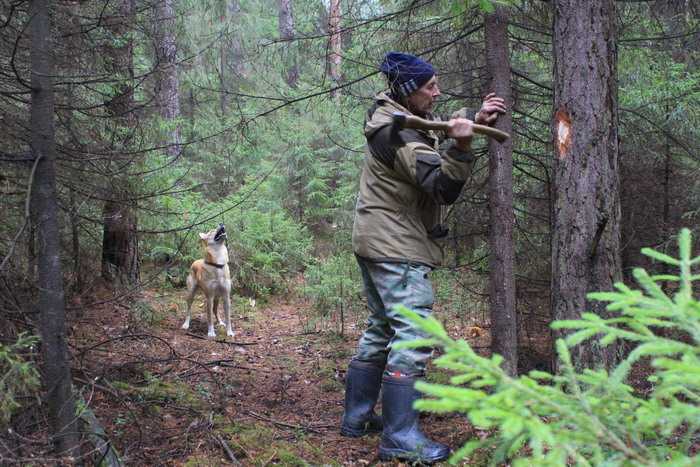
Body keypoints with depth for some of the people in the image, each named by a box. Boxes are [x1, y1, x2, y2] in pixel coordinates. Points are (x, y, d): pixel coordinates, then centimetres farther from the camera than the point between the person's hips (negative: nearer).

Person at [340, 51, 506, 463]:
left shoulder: (407, 119, 12)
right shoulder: (397, 132, -19)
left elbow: (436, 158, 24)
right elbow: (442, 187, -25)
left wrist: (475, 123, 14)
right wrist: (460, 146, -40)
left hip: (377, 244, 11)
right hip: (397, 247, -11)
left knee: (382, 330, 17)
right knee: (413, 336, -12)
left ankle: (358, 417, 25)